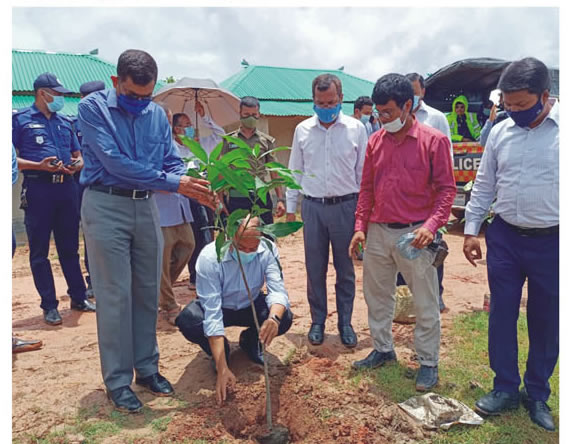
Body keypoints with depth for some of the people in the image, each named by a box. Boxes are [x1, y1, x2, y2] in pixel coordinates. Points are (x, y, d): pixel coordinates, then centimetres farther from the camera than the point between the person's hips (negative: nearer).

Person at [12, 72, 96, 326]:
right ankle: (49, 305, 11)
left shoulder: (65, 122, 17)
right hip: (38, 188, -4)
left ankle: (78, 297, 21)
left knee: (70, 247, 12)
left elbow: (78, 155, 20)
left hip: (67, 187, 5)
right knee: (39, 250, 3)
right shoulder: (20, 120, 1)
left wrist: (77, 165, -3)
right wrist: (38, 165, -18)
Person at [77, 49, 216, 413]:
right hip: (107, 206, -4)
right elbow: (114, 162, -18)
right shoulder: (93, 107, -7)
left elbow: (173, 161, 6)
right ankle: (118, 380, 13)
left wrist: (194, 188, -17)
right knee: (115, 296, -1)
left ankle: (147, 367, 25)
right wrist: (173, 183, -22)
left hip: (146, 206, 5)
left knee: (148, 292, 10)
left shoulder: (157, 114, 7)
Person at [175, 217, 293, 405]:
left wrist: (274, 318, -55)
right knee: (187, 321, -33)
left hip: (251, 305, 2)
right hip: (218, 307, -2)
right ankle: (219, 351, 1)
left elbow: (278, 290, -29)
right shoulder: (210, 257, -32)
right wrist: (222, 369, -39)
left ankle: (250, 340, 8)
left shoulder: (268, 249, -24)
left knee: (284, 317, -26)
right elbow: (212, 315, -35)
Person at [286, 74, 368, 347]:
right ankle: (317, 321, 24)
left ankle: (345, 322, 23)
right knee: (315, 269, 9)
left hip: (345, 206, -1)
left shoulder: (356, 129, 0)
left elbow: (363, 172, 3)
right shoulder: (303, 130, 5)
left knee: (345, 269, 8)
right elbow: (295, 171, 9)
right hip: (312, 207, 2)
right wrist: (290, 208, 7)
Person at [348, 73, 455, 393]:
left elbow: (447, 189, -7)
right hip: (377, 233, 5)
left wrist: (431, 225, -20)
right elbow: (366, 188, 11)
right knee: (377, 296, 16)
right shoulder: (375, 141, 7)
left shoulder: (433, 140, -6)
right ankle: (383, 349, 35)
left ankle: (428, 363, 24)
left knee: (425, 304, 6)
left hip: (414, 234, -5)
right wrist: (360, 226, 5)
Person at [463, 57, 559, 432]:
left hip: (552, 242, -3)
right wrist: (471, 229, 7)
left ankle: (537, 394, 31)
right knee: (502, 313, 10)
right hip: (505, 238, 3)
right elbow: (484, 185, 9)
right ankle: (506, 388, 27)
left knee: (546, 321, 11)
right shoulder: (500, 132, 3)